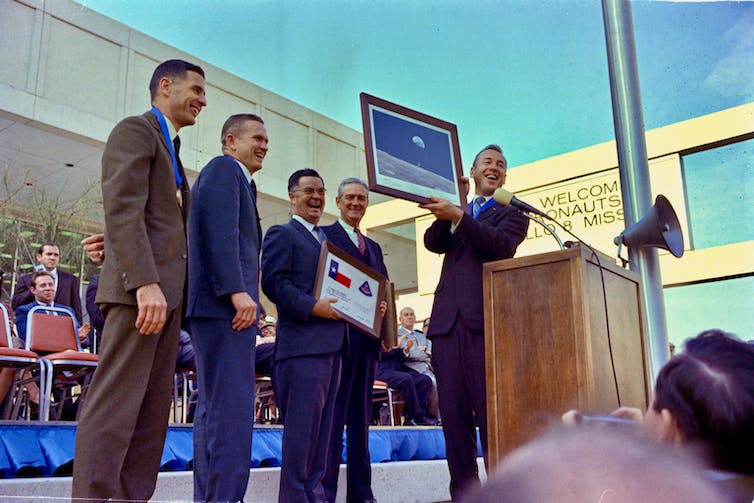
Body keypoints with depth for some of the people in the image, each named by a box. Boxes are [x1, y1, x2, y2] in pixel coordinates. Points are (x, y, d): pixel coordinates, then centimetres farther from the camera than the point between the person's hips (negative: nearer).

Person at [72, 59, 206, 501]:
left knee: (154, 410, 7)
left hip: (167, 291, 9)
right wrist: (145, 282, -24)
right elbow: (123, 210, -15)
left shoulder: (170, 150, 27)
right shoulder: (135, 131, -1)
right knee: (115, 404, -9)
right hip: (140, 286, -9)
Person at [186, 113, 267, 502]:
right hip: (225, 305, -11)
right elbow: (219, 230, -16)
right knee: (232, 407, -13)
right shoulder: (224, 168, -1)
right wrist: (237, 291, -23)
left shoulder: (238, 180, 28)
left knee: (214, 408, 10)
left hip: (220, 306, 11)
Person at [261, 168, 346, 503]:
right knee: (301, 427, -6)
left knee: (322, 427, 11)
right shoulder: (282, 234, 1)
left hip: (332, 345, 8)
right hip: (303, 343, -8)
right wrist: (312, 306, -20)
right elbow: (273, 282, -12)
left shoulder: (327, 239, 25)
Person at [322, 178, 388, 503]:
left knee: (361, 418, 10)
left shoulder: (374, 247, 24)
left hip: (368, 339, 7)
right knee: (333, 415, -7)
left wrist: (382, 307, 0)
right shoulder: (324, 236, 3)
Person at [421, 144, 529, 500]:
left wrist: (457, 217, -15)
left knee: (493, 415, -7)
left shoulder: (512, 212, 14)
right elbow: (433, 243, 8)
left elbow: (503, 244, -7)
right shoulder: (455, 210, 25)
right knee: (453, 415, 1)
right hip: (447, 321, 4)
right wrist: (443, 214, -9)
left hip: (486, 320, -4)